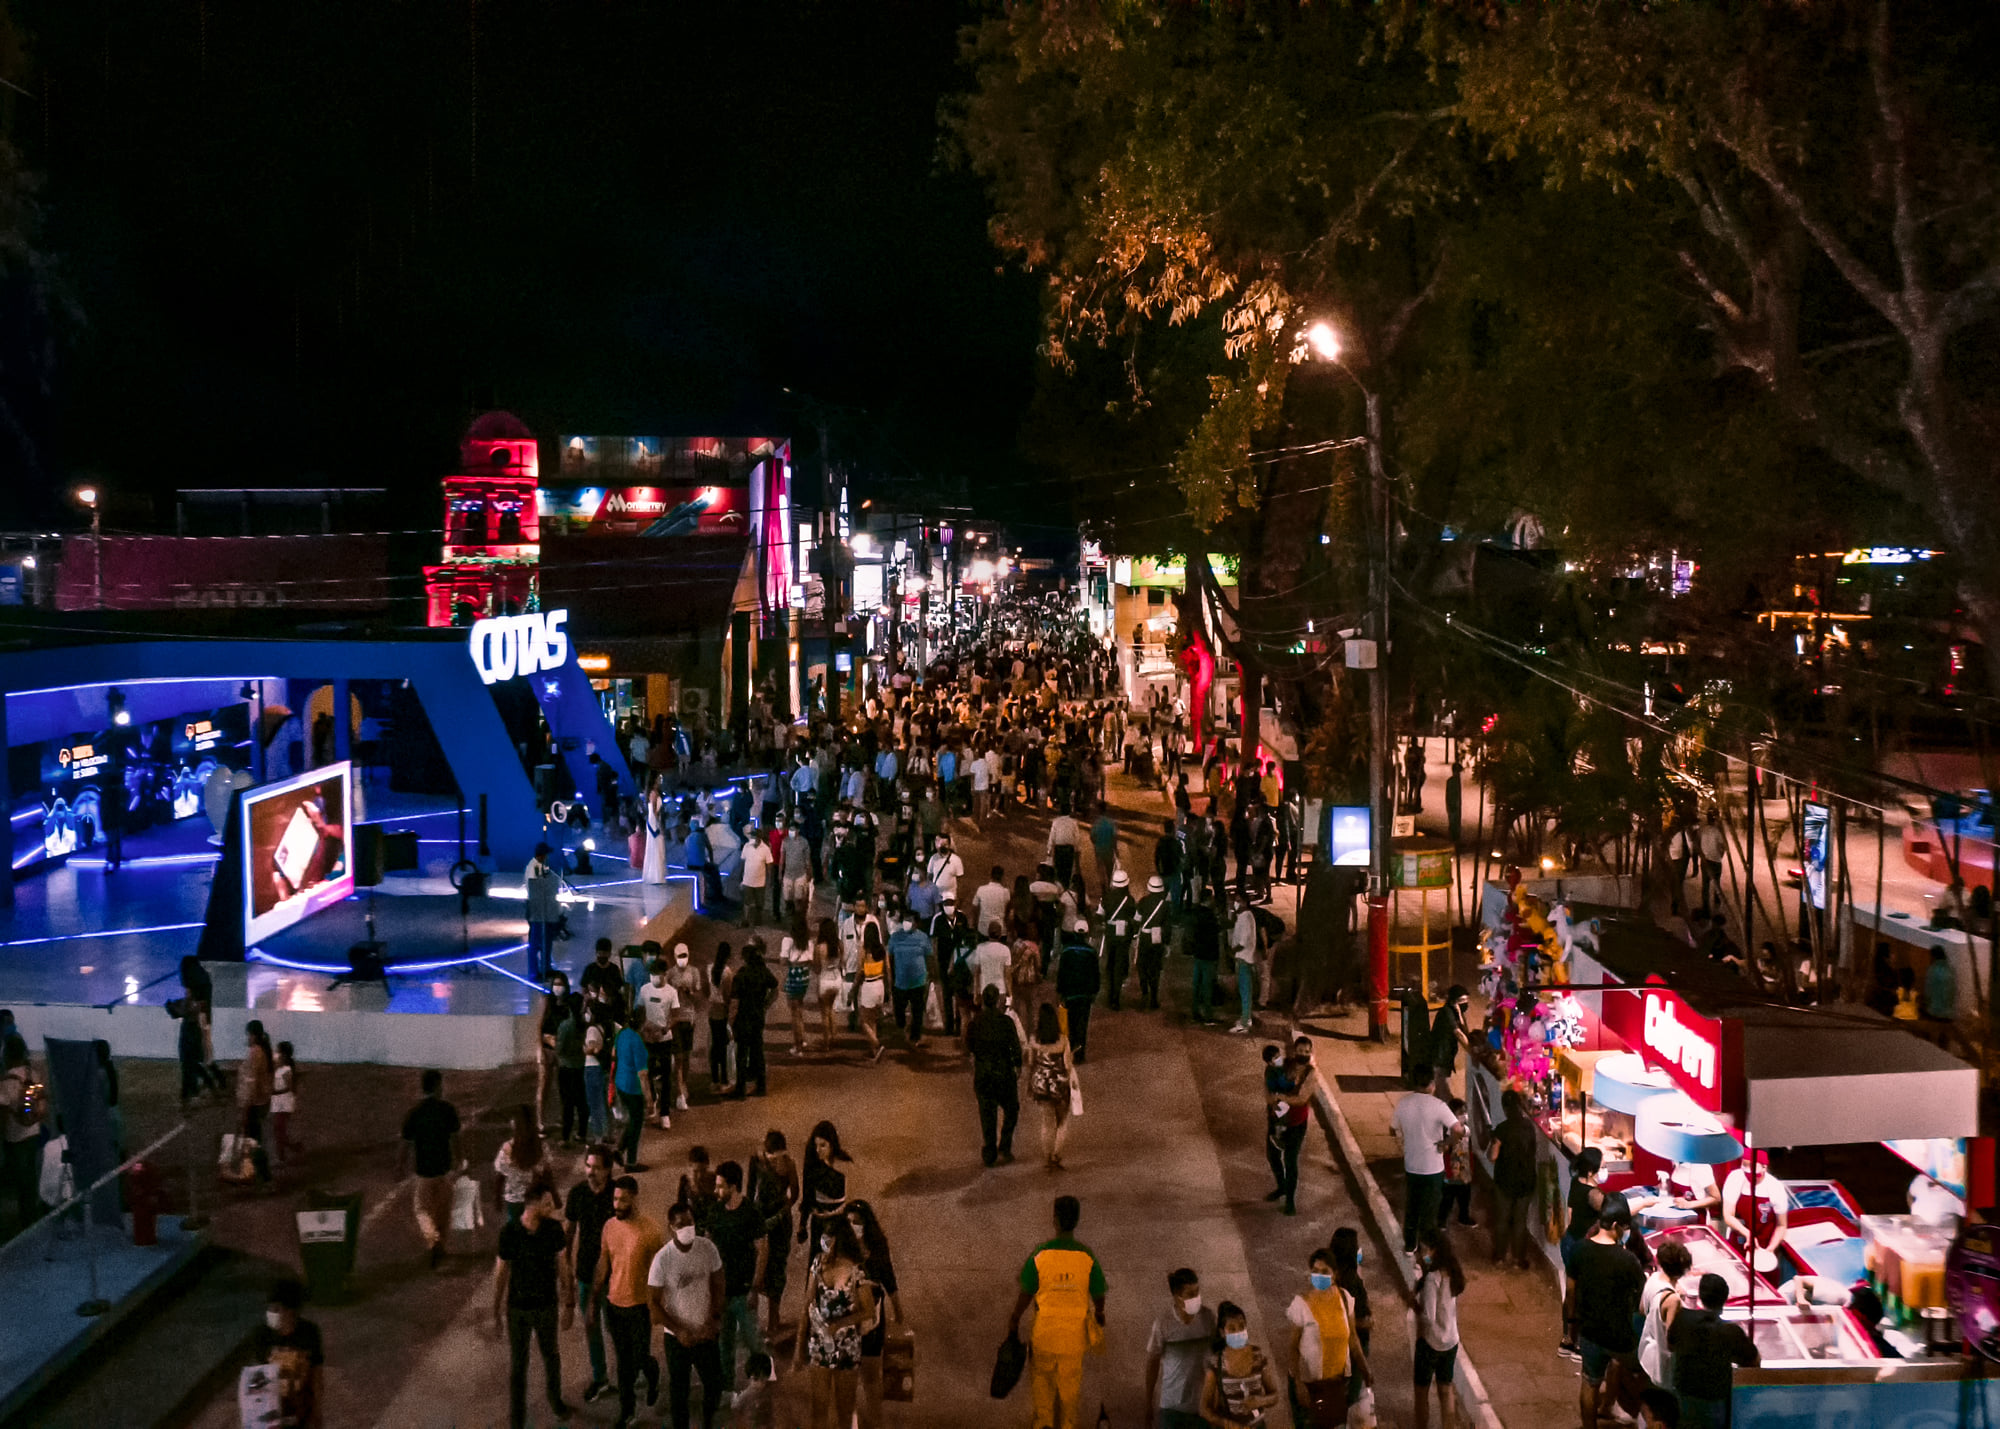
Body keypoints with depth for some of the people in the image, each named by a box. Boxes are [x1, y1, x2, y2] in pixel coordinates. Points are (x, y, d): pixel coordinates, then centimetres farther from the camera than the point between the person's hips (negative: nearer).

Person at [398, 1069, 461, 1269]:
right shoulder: (448, 1110, -12)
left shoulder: (414, 1113, -12)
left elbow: (406, 1144, -8)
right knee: (443, 1209, 17)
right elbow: (454, 1139, -8)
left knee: (424, 1209, 14)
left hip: (423, 1168, -1)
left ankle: (434, 1240, -5)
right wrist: (458, 1161, 6)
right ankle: (440, 1245, 24)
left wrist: (400, 1165, 7)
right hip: (444, 1166, 1)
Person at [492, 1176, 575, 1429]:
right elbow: (500, 1274, -10)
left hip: (547, 1306, 2)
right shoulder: (509, 1232, -21)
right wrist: (496, 1314, -5)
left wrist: (569, 1304, 3)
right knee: (517, 1364, 8)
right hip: (517, 1308, -2)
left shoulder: (554, 1229, -15)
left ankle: (554, 1399, 49)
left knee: (551, 1356, 22)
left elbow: (562, 1267, -3)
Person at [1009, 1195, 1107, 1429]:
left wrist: (1014, 1321, 7)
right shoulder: (1087, 1257, -11)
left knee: (1043, 1376, 20)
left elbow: (1026, 1294, -7)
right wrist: (1099, 1314, 20)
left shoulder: (1040, 1254, -14)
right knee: (1071, 1380, 14)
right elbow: (1098, 1295, -2)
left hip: (1044, 1328, 0)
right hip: (1075, 1330, 0)